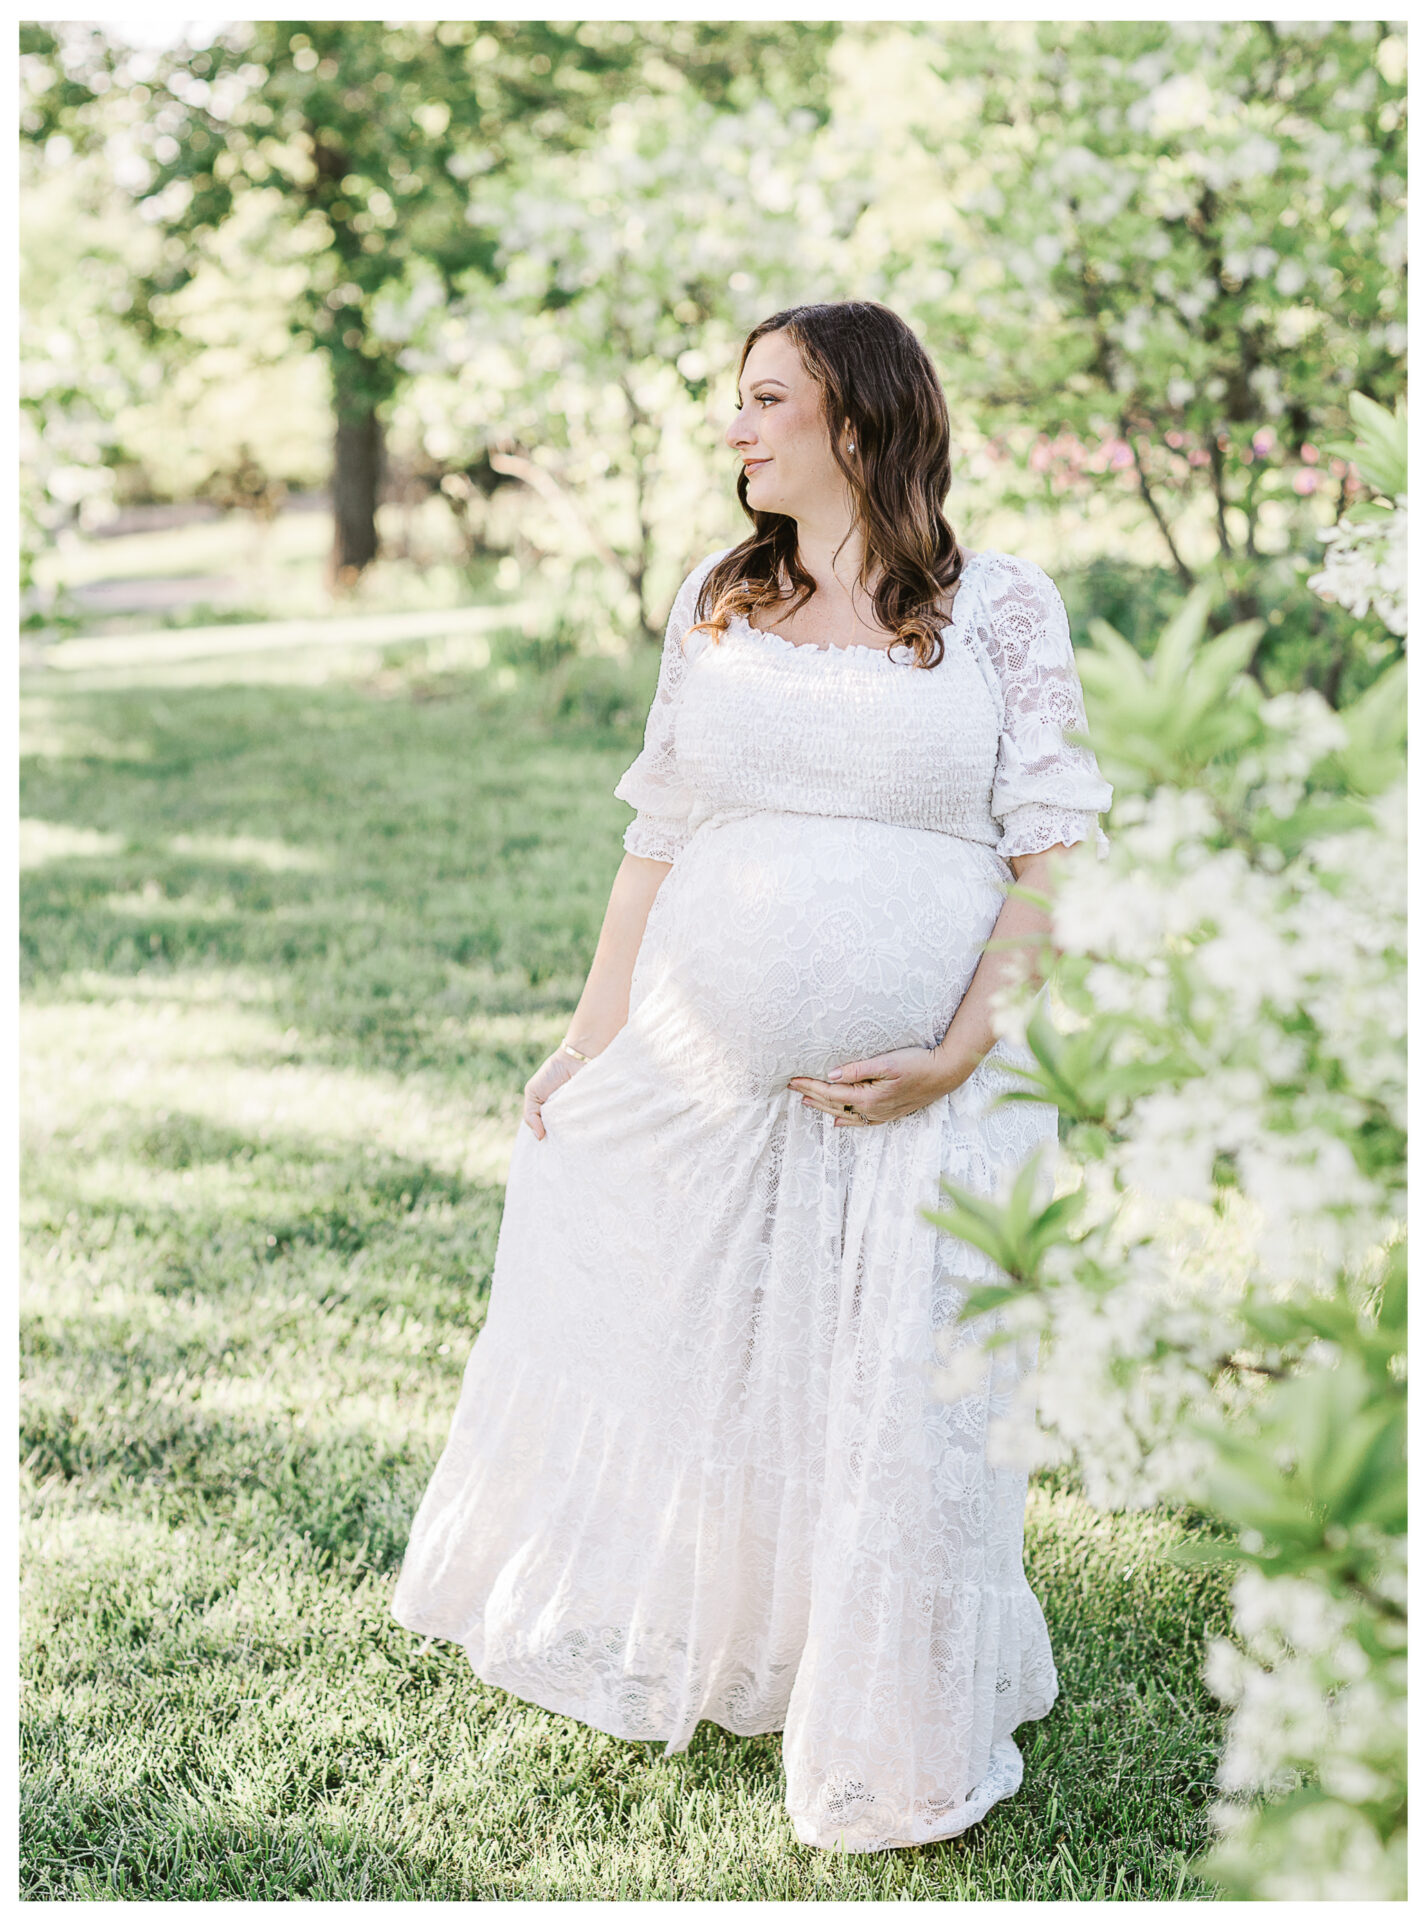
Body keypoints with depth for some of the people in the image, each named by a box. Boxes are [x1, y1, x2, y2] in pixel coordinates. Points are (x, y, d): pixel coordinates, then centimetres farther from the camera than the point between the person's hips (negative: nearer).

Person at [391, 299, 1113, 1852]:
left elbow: (1056, 852, -5)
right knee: (669, 1363, 13)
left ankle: (891, 1744, 26)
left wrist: (958, 1053, -14)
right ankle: (660, 1658, 40)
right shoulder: (713, 604, 9)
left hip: (920, 1093, -3)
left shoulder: (999, 606, -1)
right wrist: (588, 1041, 6)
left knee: (899, 1415, 2)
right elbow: (658, 838, 10)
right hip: (698, 1075, 3)